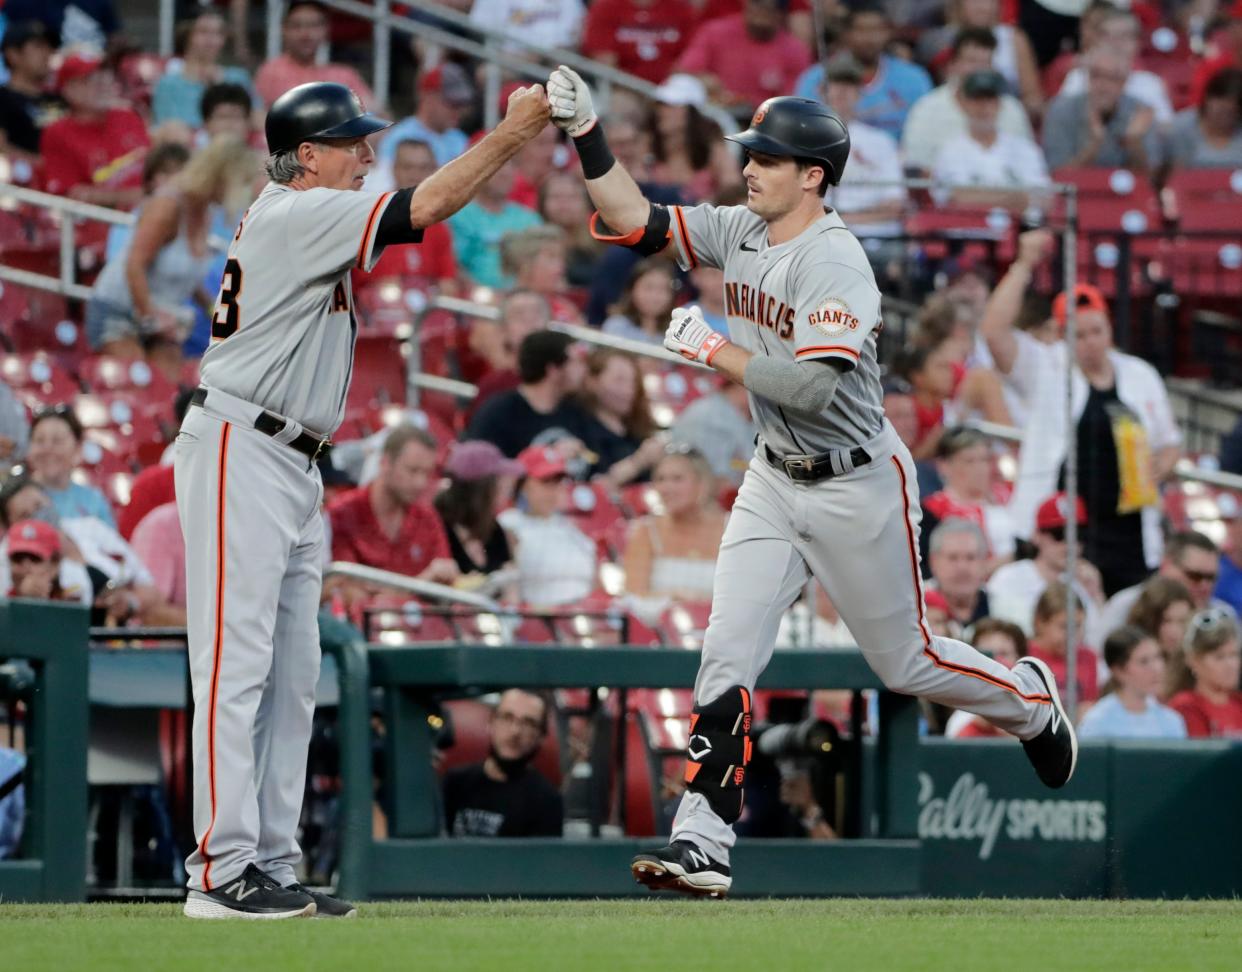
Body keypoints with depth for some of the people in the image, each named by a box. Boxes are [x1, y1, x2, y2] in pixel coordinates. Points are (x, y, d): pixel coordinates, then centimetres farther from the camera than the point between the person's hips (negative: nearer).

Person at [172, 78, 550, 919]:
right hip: (238, 454, -11)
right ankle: (224, 871, -14)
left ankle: (272, 865, 10)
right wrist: (514, 132, -14)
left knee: (292, 675, 8)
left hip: (294, 467, 11)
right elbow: (424, 208, -17)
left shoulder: (310, 222, 20)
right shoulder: (293, 216, -13)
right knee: (236, 663, -12)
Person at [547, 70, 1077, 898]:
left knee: (904, 660, 9)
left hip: (856, 485, -7)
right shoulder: (739, 233, 0)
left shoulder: (835, 263, -23)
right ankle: (703, 845, -9)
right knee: (727, 656, -7)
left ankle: (1031, 701, 38)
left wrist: (716, 351, -22)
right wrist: (588, 137, -11)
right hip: (775, 480, 7)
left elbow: (812, 387, -31)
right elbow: (638, 223, 0)